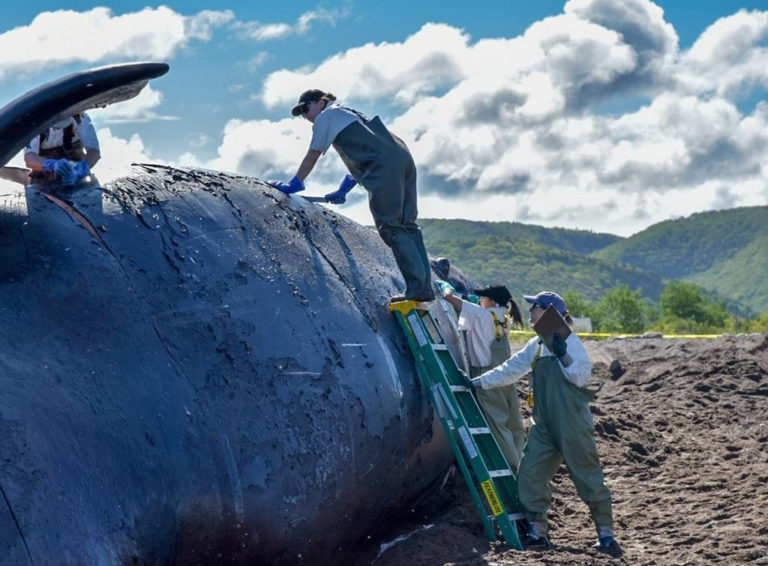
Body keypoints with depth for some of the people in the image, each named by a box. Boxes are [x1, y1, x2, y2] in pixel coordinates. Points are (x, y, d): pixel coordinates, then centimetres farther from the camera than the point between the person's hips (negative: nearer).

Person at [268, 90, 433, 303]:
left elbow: (311, 157, 11)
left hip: (384, 166, -8)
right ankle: (425, 288, 2)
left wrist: (293, 185, 19)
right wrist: (342, 191, 41)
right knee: (407, 225, 8)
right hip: (404, 158, 9)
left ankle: (417, 288, -14)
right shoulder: (350, 114, 35)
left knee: (391, 227, -7)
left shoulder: (326, 117, 10)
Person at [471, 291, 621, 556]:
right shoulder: (536, 345, 15)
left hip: (573, 424, -7)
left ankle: (606, 535, 6)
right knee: (529, 474, 1)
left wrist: (563, 355, -25)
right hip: (545, 426, 8)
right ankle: (537, 532, 9)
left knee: (588, 477, -3)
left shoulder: (569, 341, -7)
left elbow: (581, 376, -14)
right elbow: (510, 369, 21)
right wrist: (478, 382, 21)